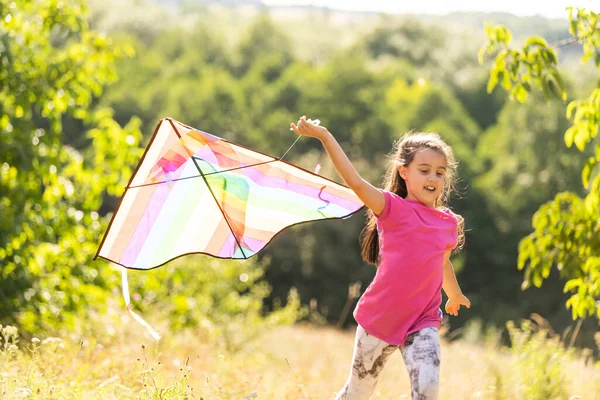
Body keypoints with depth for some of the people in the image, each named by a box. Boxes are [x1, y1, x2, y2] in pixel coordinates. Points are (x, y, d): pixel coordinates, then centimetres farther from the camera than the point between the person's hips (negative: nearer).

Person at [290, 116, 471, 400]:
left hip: (422, 323, 2)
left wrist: (455, 296, 43)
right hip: (379, 320, -2)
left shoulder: (449, 224, 6)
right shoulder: (393, 208, -7)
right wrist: (324, 136, -31)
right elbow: (355, 182, -22)